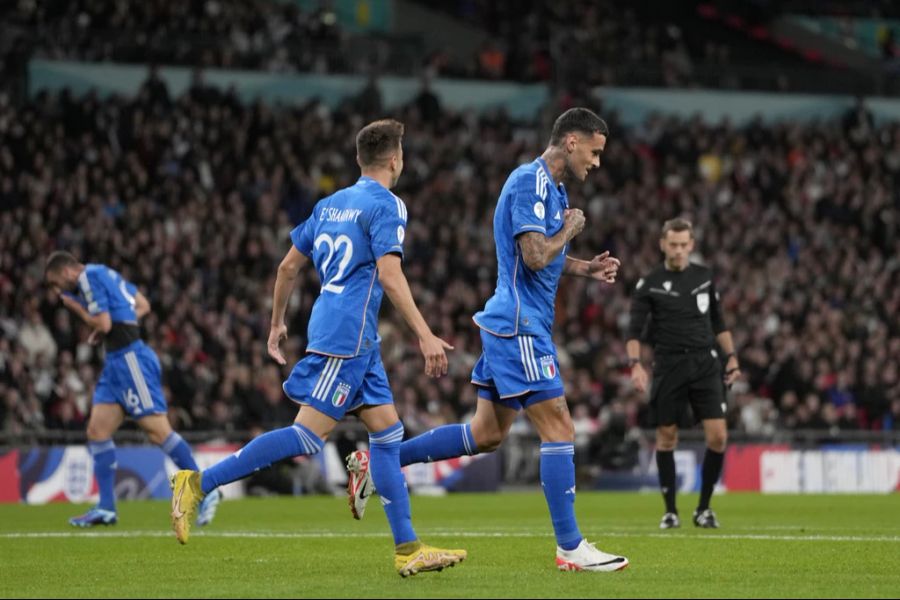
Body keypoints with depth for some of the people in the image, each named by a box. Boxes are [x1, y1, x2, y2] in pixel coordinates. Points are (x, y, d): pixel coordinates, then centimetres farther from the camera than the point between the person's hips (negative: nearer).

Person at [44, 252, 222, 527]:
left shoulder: (90, 277, -10)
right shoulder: (104, 275, 18)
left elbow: (103, 324, -16)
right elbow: (143, 306, 23)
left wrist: (74, 305, -2)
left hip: (130, 358, -10)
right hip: (117, 361, 10)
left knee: (157, 430, -11)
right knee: (97, 430, 5)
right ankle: (106, 509, 4)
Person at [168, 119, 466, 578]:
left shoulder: (330, 204, 17)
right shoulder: (385, 205, -7)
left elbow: (288, 266, 19)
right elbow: (390, 276, -19)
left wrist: (277, 323, 29)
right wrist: (425, 335, -20)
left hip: (357, 342, 9)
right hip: (346, 337, -9)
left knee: (387, 432, 8)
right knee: (309, 435, -12)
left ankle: (407, 550, 6)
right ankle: (199, 483, -13)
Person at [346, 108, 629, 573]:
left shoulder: (551, 186, 16)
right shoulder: (530, 181, -15)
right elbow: (535, 257, -23)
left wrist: (586, 268, 12)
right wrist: (571, 228, -7)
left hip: (510, 325, 10)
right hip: (519, 327, -10)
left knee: (487, 434, 13)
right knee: (559, 429, -9)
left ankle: (375, 464, 19)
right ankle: (570, 548, -6)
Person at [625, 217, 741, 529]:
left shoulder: (705, 276, 10)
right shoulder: (649, 284, 0)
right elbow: (634, 331, -4)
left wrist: (731, 357, 11)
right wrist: (635, 364, -19)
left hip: (705, 363, 2)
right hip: (668, 366, -2)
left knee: (718, 436, -9)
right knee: (666, 437, 2)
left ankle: (704, 507, 5)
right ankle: (670, 510, 14)